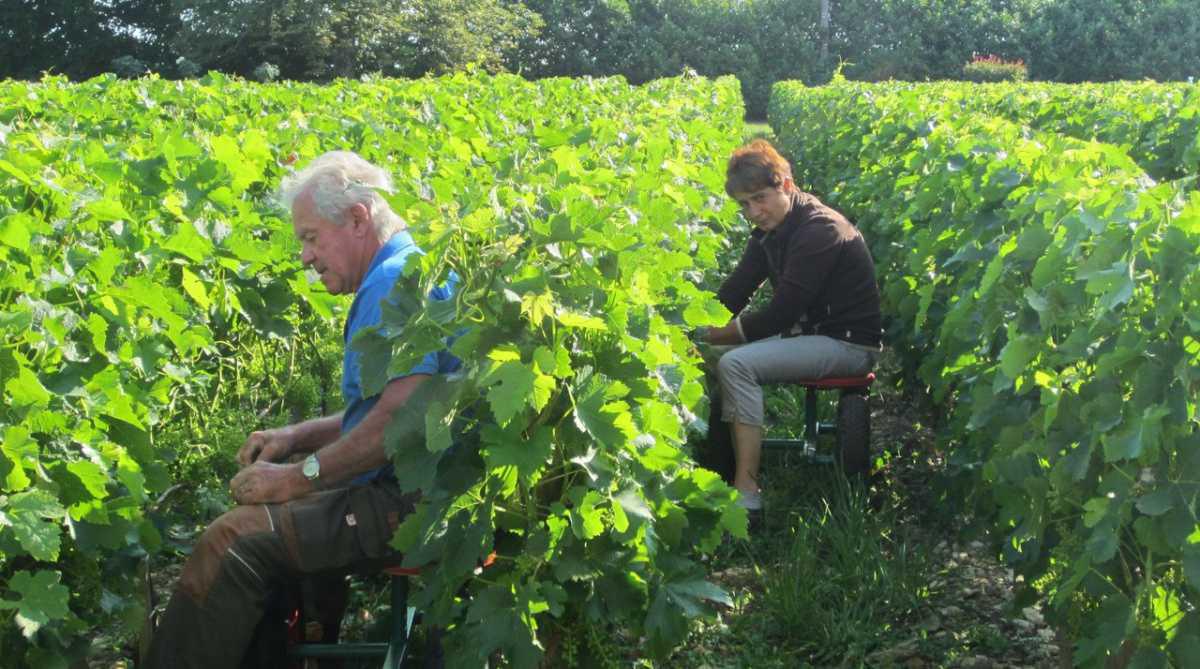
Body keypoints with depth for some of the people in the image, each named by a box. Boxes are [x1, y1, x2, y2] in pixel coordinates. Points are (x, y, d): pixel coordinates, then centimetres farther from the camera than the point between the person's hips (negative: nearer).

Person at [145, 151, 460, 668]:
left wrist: (300, 476, -16)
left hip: (410, 503, -11)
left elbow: (402, 416, -25)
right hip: (402, 491, 11)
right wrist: (299, 437, 14)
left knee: (232, 539, -18)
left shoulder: (398, 280, -13)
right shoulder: (394, 280, 21)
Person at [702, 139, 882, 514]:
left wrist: (711, 335, -22)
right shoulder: (772, 229, 6)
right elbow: (734, 290, 5)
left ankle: (746, 491, -25)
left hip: (847, 344, -9)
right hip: (806, 332, 10)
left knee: (736, 364, -26)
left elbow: (780, 314, -26)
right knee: (710, 354, 1)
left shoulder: (819, 231, -22)